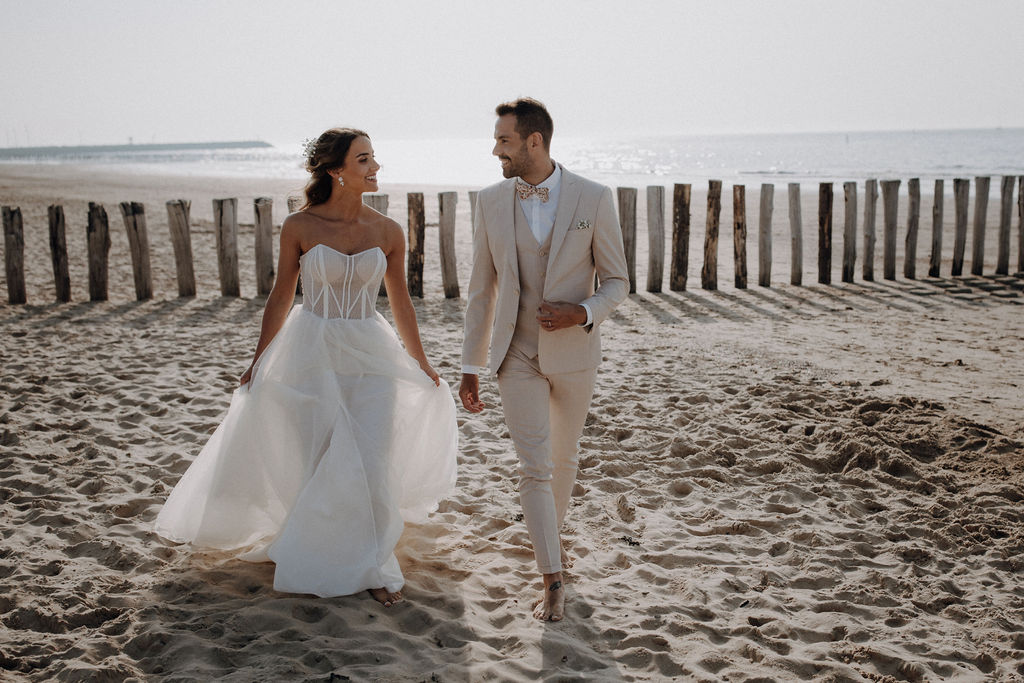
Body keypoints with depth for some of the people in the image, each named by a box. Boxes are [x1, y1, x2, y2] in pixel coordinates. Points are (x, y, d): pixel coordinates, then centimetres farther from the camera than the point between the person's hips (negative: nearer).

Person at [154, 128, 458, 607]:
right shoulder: (299, 227, -7)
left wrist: (421, 365, 14)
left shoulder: (388, 232, -2)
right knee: (316, 463, 9)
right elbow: (280, 298, 2)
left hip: (370, 356, 1)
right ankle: (313, 557, 33)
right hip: (312, 352, -1)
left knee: (373, 465, -2)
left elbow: (400, 302, 8)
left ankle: (371, 566, 18)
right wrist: (258, 361, 6)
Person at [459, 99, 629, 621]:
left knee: (562, 460, 16)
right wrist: (470, 368, 3)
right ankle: (553, 582, -1)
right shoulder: (491, 201, -3)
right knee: (534, 466, -8)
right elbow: (481, 289, 3)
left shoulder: (593, 199, -10)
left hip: (574, 353, 0)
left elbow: (616, 282, -2)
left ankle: (548, 534, 42)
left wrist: (582, 313, -23)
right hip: (517, 355, 0)